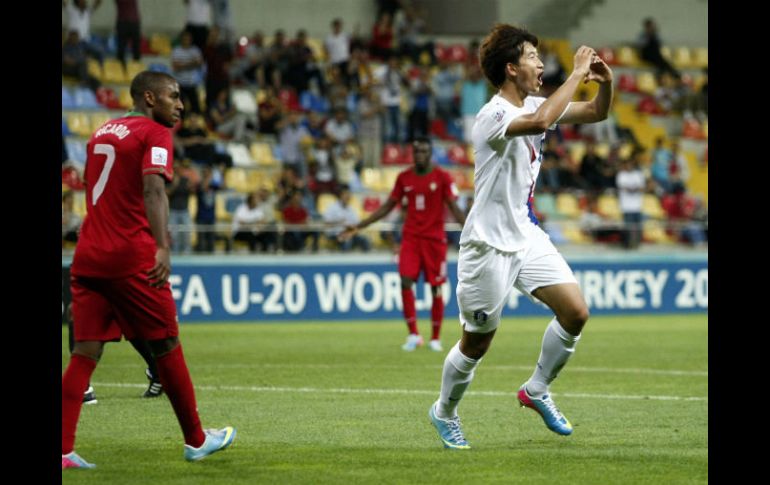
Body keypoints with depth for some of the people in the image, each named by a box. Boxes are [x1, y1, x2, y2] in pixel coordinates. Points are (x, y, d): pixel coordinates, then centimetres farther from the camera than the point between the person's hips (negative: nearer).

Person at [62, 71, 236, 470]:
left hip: (88, 255, 6)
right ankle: (196, 440, 19)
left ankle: (62, 450, -11)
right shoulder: (154, 134, -5)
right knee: (166, 346, 8)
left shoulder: (102, 133, 19)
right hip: (132, 257, -6)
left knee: (85, 354, 1)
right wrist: (162, 248, -32)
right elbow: (153, 190, -21)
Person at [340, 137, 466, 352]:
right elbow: (387, 207, 13)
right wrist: (358, 227, 10)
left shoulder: (442, 178, -4)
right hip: (410, 237, 2)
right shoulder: (404, 178, 6)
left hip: (435, 238, -2)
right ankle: (413, 334, -9)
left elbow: (455, 208, -6)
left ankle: (435, 338, 12)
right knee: (406, 281, -14)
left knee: (436, 288, 1)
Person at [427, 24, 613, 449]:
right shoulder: (493, 116, -21)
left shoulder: (533, 106, 5)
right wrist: (577, 73, -34)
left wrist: (605, 82, -8)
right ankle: (444, 414, 27)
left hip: (526, 235, 8)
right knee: (477, 343, 4)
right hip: (489, 244, -8)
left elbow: (595, 113, 14)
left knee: (575, 313, -5)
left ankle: (536, 391, 15)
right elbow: (540, 121, -42)